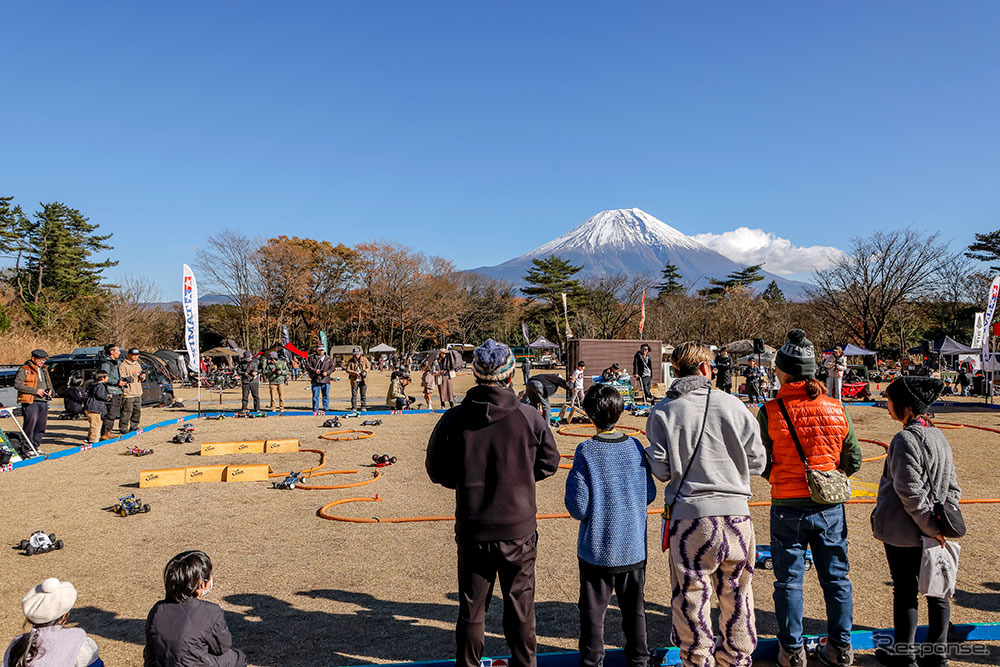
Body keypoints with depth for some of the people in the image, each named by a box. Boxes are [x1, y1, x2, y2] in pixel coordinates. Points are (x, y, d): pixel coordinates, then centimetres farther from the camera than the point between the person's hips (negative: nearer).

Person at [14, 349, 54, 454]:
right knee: (30, 423, -7)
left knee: (41, 426, 9)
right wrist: (35, 391, -17)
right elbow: (17, 384, -13)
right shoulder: (24, 369, -3)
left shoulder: (44, 370, 20)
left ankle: (36, 446, 19)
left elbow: (49, 383, 32)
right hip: (31, 402, -7)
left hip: (43, 402, 7)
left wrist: (50, 390, 8)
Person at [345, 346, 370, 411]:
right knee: (354, 395, 0)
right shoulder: (350, 361, 1)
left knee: (363, 394, 3)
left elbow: (369, 367, 9)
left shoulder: (364, 359, 4)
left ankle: (363, 408, 11)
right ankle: (354, 408, 7)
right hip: (354, 380, -1)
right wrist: (355, 372, -18)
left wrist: (365, 371, -12)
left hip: (363, 380, 1)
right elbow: (347, 370, -2)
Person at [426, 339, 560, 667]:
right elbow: (548, 463, 2)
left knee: (471, 609, 16)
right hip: (518, 529, 0)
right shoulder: (529, 417, -11)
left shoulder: (454, 419, -11)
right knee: (520, 608, 16)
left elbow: (436, 471, 0)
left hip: (472, 530, 1)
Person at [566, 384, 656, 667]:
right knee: (634, 607, 19)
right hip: (634, 548, 4)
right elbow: (650, 494, 3)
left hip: (597, 550, -3)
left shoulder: (586, 451, -16)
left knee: (593, 610, 11)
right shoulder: (635, 446, -5)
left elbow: (578, 508, -18)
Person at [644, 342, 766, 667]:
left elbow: (661, 470, -6)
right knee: (737, 590, 17)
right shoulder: (733, 405, -3)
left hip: (688, 514, -1)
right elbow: (757, 463, 2)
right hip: (735, 511, 2)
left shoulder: (662, 412, -5)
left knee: (692, 592, 9)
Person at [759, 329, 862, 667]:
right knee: (836, 577, 17)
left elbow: (760, 463, -7)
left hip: (788, 508, -3)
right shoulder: (836, 409, -4)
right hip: (830, 506, 3)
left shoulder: (771, 412, -13)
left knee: (789, 580, 10)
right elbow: (853, 460, 3)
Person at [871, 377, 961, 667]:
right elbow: (952, 486, 12)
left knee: (905, 592, 5)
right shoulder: (938, 436, 7)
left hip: (903, 531, -8)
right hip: (929, 533, 8)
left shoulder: (906, 440, -20)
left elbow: (910, 492, -22)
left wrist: (930, 525, -14)